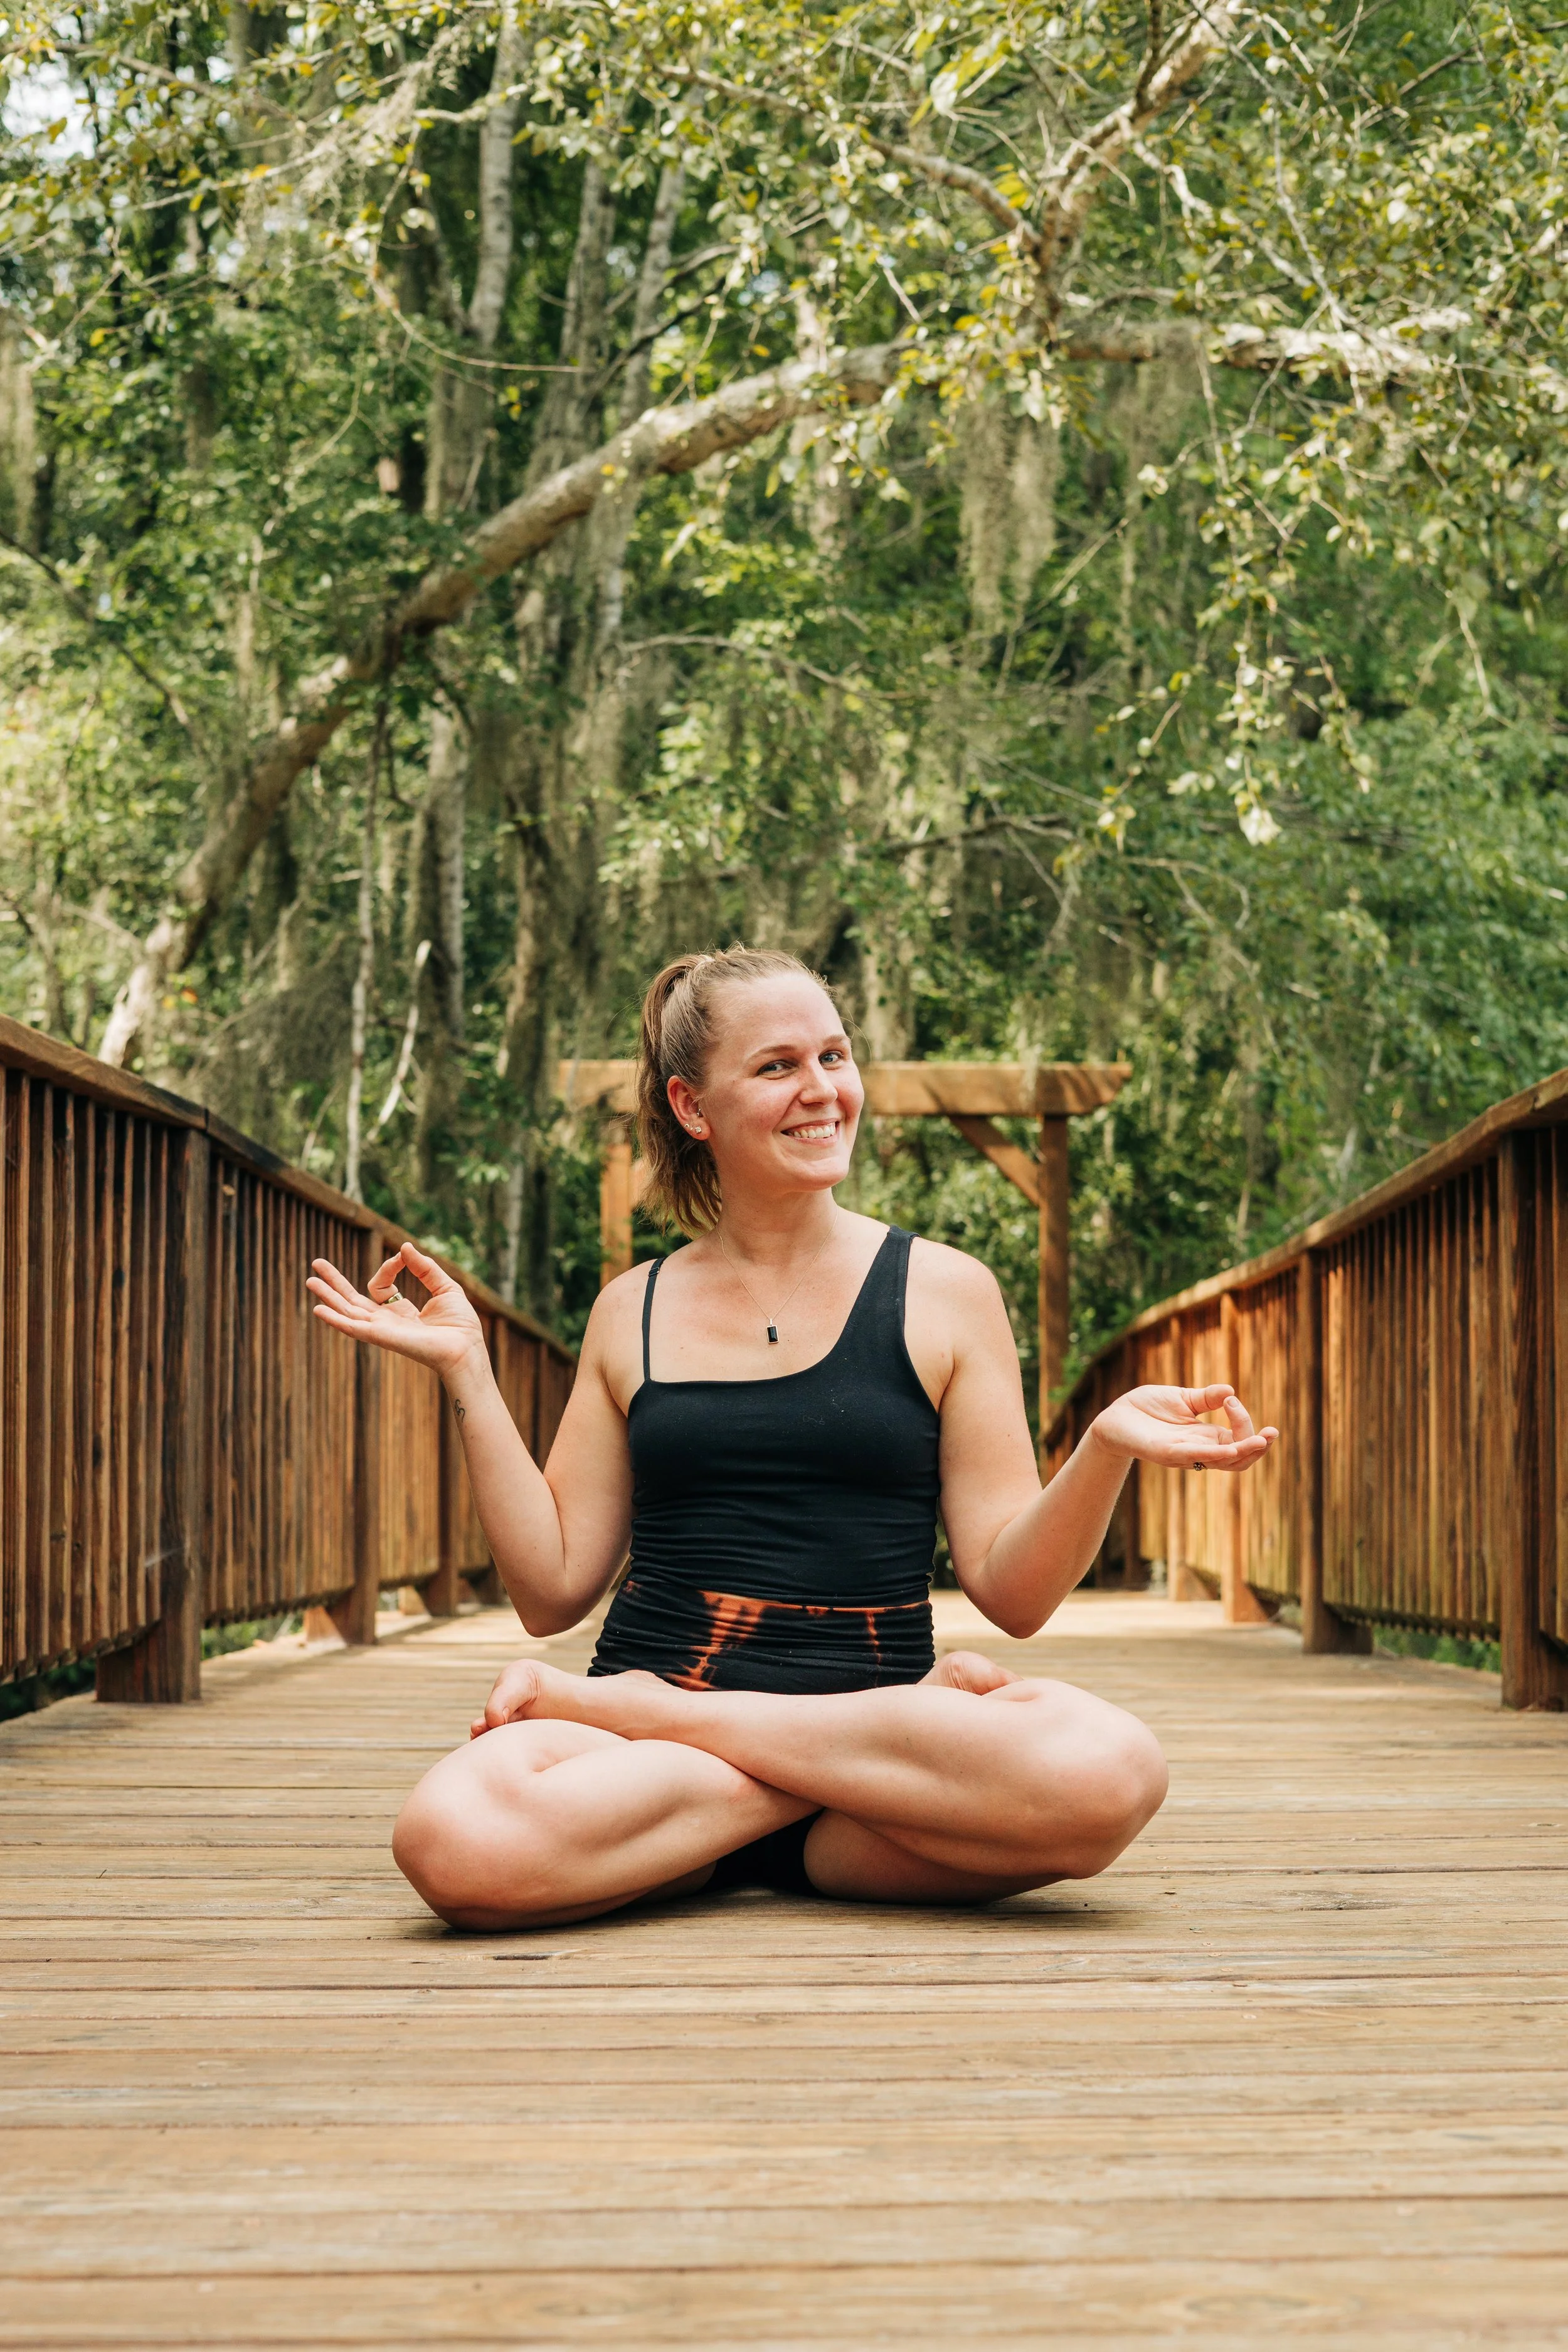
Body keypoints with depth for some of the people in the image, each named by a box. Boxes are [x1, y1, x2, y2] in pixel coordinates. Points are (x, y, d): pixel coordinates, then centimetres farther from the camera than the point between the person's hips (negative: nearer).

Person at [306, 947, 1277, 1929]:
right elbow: (555, 1589, 8)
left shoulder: (942, 1293, 8)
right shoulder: (633, 1314, 13)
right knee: (456, 1841, -35)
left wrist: (1106, 1449, -14)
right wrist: (466, 1371, 5)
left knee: (1110, 1770, -35)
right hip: (646, 1699, 0)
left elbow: (1011, 1591, 3)